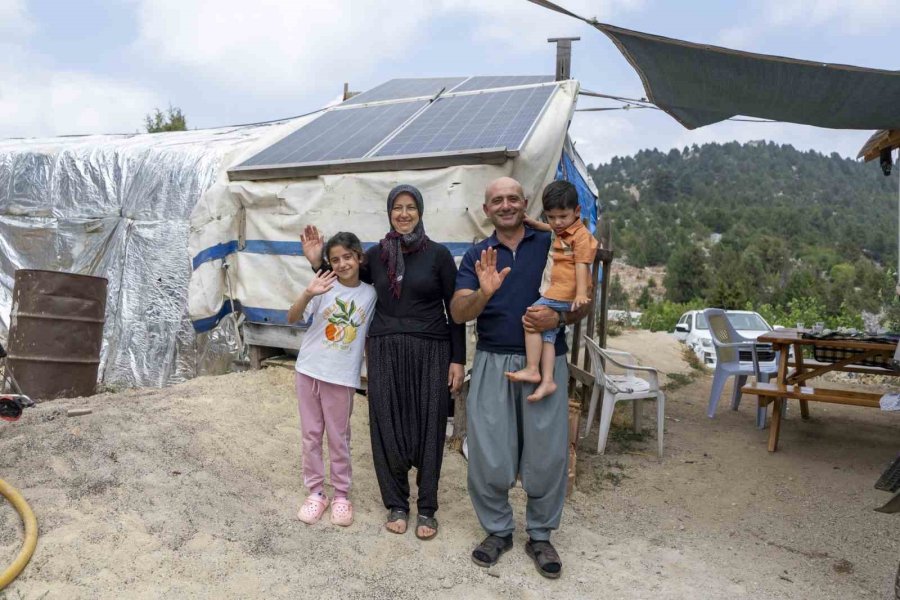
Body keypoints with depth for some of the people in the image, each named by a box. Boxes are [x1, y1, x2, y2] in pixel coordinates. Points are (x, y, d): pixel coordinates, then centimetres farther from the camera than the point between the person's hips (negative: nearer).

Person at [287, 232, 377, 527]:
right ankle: (316, 492, 25)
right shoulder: (325, 286, -6)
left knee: (338, 438, 9)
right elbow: (292, 318, -13)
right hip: (309, 371, 1)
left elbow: (369, 338, 6)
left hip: (342, 377, -1)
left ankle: (341, 495, 23)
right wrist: (308, 294, -31)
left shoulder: (370, 294, -2)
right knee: (311, 435, 11)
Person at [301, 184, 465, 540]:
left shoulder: (438, 254, -2)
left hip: (430, 352, -2)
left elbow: (454, 309, 0)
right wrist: (317, 262, 4)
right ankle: (396, 504, 24)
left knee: (429, 427, 3)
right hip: (385, 352, 2)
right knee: (387, 427, 5)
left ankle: (427, 508, 20)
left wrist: (458, 359, -4)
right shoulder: (375, 254, 6)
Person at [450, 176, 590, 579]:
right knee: (488, 454, 4)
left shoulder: (552, 245, 4)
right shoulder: (476, 256, 7)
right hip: (492, 364, 1)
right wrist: (483, 293, -24)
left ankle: (540, 535, 25)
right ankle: (498, 530, 25)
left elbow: (583, 303, 6)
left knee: (547, 453, 5)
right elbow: (458, 313, -4)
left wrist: (558, 317, -15)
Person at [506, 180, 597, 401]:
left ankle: (532, 370, -10)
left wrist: (581, 294, -26)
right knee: (547, 333, 2)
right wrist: (532, 222, 32)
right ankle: (547, 380, -2)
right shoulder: (561, 232, 19)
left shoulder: (581, 235, -9)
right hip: (558, 292, 9)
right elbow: (552, 229, 44)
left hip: (565, 294, -9)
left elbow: (581, 266, -18)